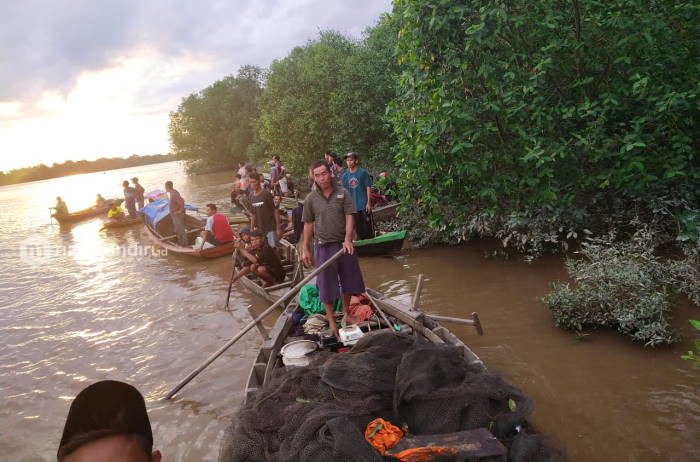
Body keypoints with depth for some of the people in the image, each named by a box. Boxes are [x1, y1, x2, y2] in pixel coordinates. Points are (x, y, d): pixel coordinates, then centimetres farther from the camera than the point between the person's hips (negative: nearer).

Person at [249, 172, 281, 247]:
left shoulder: (267, 194, -9)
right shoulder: (251, 196, 7)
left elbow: (275, 211, -9)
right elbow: (253, 215, 14)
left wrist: (278, 228, -11)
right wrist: (252, 230, 12)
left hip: (271, 228, -5)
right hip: (259, 229, 5)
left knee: (273, 247, -7)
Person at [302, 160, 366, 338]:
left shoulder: (343, 193, -2)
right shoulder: (311, 199, -1)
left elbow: (349, 218, -6)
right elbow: (308, 225, 3)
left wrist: (347, 239, -20)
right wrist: (305, 250, 3)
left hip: (344, 244, 1)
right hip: (324, 246, -1)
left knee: (348, 280, 13)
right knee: (327, 285, 5)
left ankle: (345, 312, 35)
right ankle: (331, 321, 19)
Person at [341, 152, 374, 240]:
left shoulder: (363, 172, -6)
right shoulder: (345, 175, 5)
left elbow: (368, 187, -4)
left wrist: (368, 203, -9)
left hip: (364, 205, -4)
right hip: (353, 206, 4)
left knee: (368, 226, 0)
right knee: (358, 229, 10)